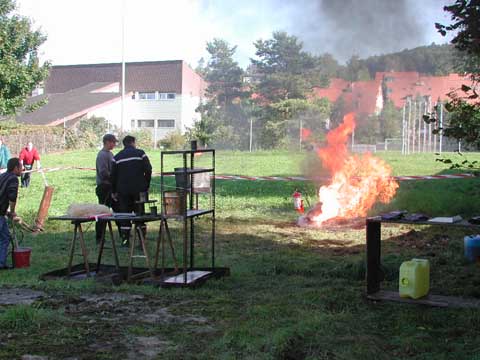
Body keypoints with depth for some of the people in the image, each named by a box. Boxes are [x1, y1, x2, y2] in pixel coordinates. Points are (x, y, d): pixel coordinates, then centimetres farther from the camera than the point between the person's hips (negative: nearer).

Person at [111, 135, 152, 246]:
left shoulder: (117, 157, 7)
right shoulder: (140, 153, 1)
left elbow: (113, 175, 7)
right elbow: (148, 170, -5)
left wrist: (114, 191, 15)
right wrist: (146, 186, 4)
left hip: (123, 191, 1)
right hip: (139, 190, -1)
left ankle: (125, 240, 3)